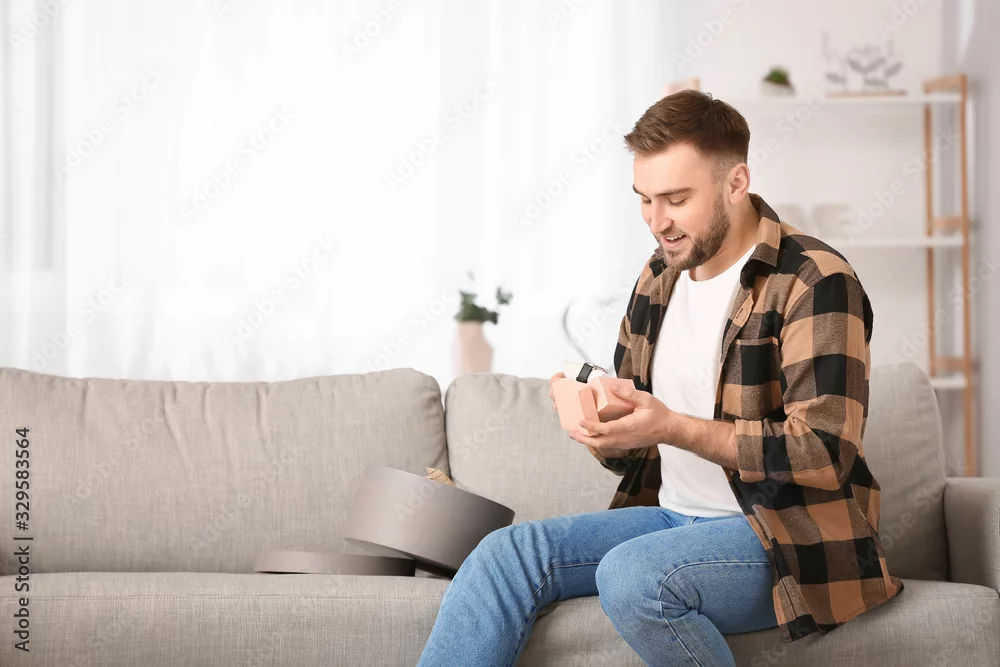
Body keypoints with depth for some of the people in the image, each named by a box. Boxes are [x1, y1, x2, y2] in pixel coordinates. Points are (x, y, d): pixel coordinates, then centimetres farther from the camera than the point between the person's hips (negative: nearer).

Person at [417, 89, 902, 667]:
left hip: (787, 537, -7)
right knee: (509, 553, -11)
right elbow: (633, 453, 18)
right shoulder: (659, 281, 12)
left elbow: (825, 452, -21)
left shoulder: (815, 283, -12)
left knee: (631, 573, -34)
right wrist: (601, 427, -7)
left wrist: (676, 428, -25)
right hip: (674, 514, 8)